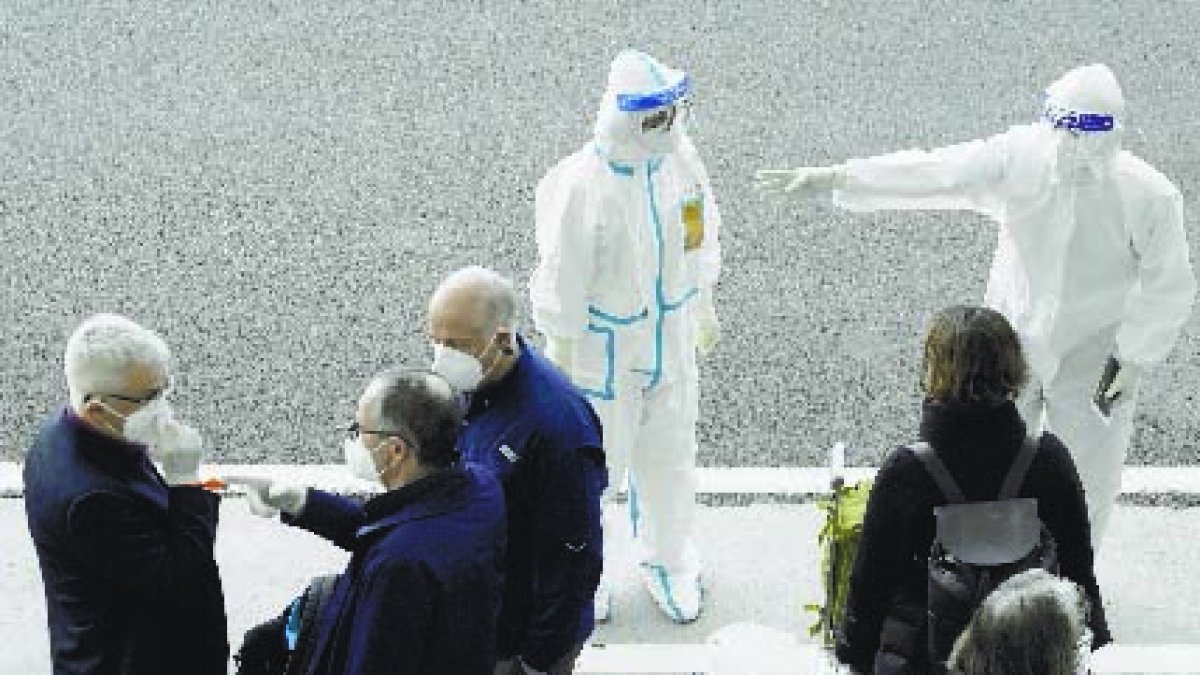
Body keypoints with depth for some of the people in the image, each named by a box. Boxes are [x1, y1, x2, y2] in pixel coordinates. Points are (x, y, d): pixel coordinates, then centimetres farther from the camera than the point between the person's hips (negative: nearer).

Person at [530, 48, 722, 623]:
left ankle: (667, 561, 45)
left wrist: (703, 307, 18)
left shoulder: (680, 157, -9)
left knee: (670, 458, 21)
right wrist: (562, 362, -12)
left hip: (669, 342, 6)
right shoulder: (579, 188, -28)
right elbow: (561, 283, -19)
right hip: (603, 353, -5)